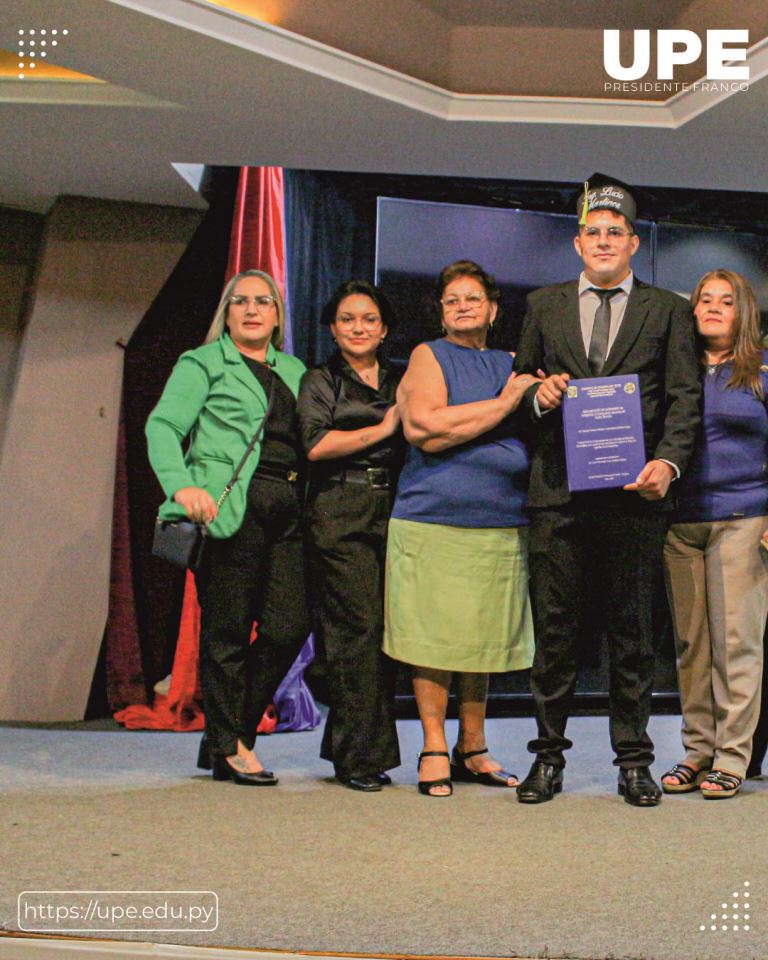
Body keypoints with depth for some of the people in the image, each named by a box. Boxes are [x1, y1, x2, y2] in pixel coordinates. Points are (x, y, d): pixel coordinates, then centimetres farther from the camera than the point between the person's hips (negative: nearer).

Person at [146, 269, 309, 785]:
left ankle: (232, 732, 15)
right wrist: (181, 485, -18)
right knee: (227, 628, -1)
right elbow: (163, 425, -2)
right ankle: (229, 746, 12)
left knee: (290, 627, -1)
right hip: (228, 508, -5)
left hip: (287, 511, 5)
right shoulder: (203, 364, 8)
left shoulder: (294, 370, 25)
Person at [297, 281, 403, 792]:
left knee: (389, 628, -1)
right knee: (358, 626, -10)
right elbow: (316, 444, -5)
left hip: (394, 512, 4)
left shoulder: (402, 380, 21)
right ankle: (359, 757, -4)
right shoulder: (319, 381, 10)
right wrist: (382, 430, -2)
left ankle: (356, 749, 9)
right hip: (340, 515, -4)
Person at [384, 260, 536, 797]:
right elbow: (426, 429, -11)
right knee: (434, 636, -3)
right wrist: (504, 405, -9)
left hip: (501, 525, 5)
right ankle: (435, 749, 8)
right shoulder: (428, 357, 5)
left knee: (483, 638, 8)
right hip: (434, 519, -4)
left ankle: (473, 749, 18)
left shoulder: (511, 365, 20)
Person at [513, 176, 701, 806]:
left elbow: (685, 397, 2)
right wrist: (538, 396, -6)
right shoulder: (544, 306, 16)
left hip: (634, 491, -1)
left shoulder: (667, 310, 10)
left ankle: (634, 759, 14)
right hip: (559, 490, 1)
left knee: (633, 630, 5)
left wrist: (668, 461, -13)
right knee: (555, 628, 4)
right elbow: (520, 386, 17)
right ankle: (549, 756, 14)